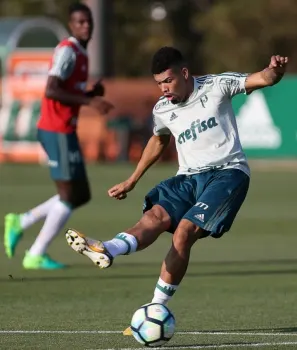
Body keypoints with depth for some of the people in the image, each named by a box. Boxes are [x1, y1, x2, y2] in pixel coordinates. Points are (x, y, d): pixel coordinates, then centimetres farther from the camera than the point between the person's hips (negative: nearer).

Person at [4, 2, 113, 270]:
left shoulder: (81, 54, 17)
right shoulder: (67, 51, -13)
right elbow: (51, 91, -24)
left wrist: (93, 94, 5)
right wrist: (89, 102, -25)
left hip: (65, 132, 10)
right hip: (57, 132, -10)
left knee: (81, 195, 11)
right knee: (69, 197, -5)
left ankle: (20, 223, 15)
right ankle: (36, 255, 2)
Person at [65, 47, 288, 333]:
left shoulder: (216, 86, -3)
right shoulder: (162, 110, 11)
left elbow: (263, 79, -10)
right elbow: (159, 141, 32)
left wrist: (275, 70, -35)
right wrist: (131, 181, 33)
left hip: (227, 172, -5)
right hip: (189, 178, 5)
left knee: (184, 232, -24)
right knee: (154, 216, -24)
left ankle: (157, 308, -24)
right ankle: (106, 251, -53)